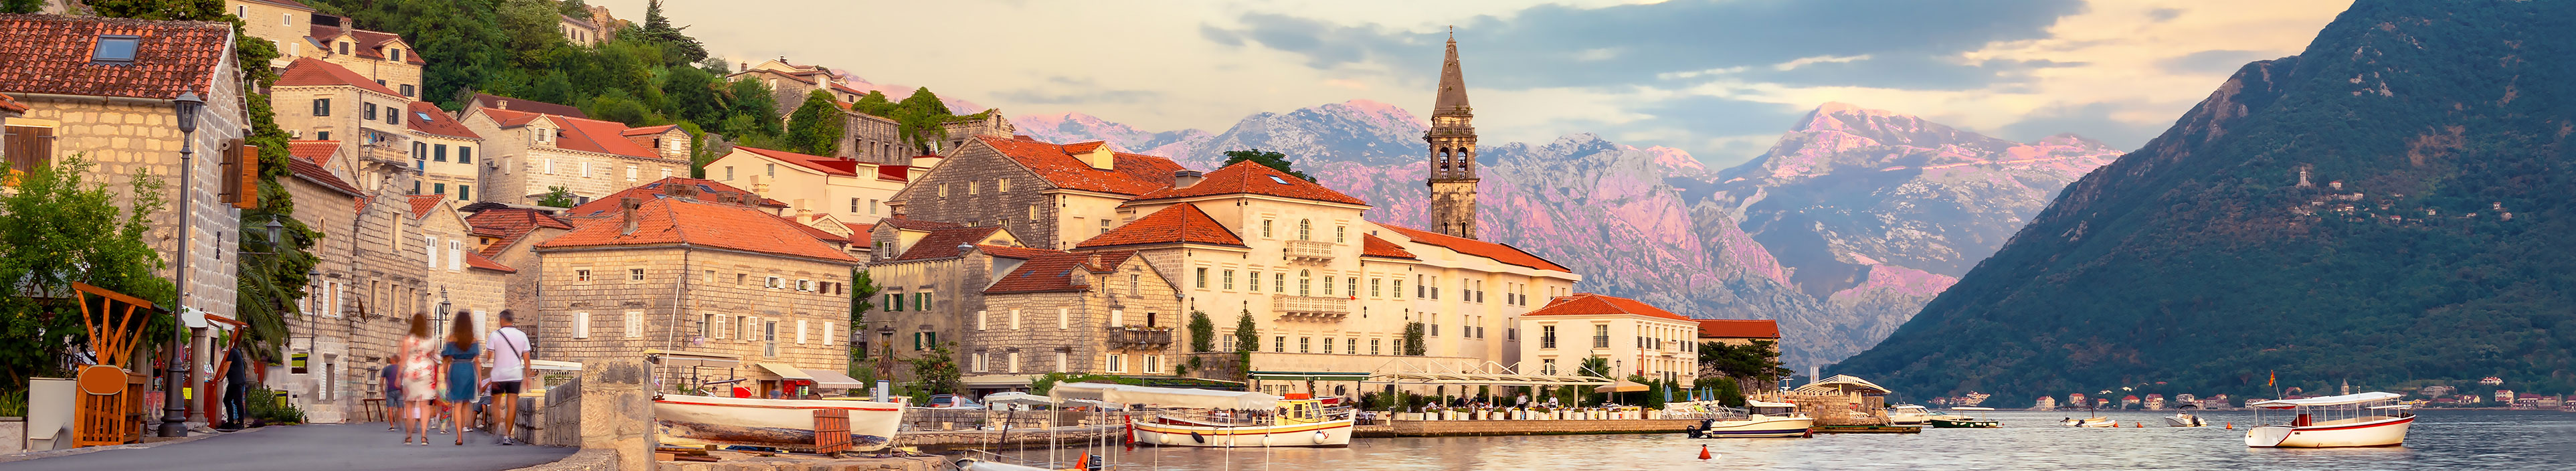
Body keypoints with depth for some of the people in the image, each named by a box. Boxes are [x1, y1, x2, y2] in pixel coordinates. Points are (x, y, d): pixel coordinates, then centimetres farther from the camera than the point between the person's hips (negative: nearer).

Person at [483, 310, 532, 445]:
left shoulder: (495, 335, -5)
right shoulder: (522, 335, 3)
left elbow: (489, 356, -6)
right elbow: (526, 359, 4)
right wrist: (527, 376, 12)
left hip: (498, 374, -2)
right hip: (516, 375, 2)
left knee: (496, 405, 12)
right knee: (512, 405, 1)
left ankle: (496, 432, 1)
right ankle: (507, 436, -2)